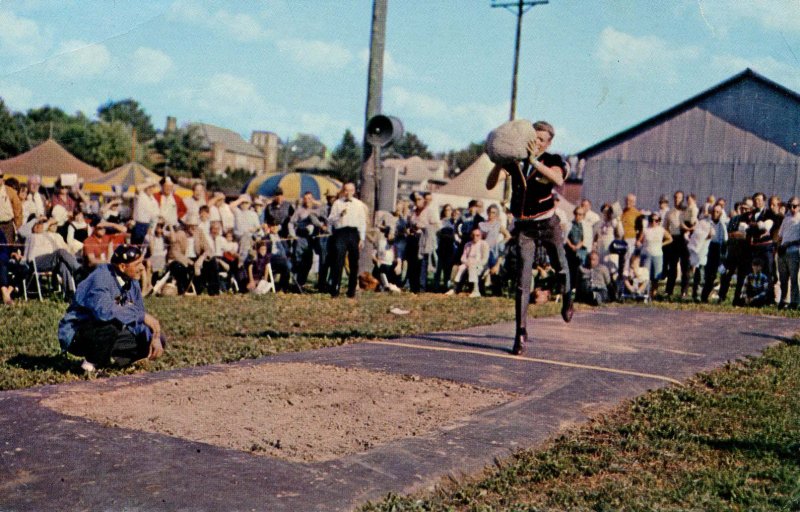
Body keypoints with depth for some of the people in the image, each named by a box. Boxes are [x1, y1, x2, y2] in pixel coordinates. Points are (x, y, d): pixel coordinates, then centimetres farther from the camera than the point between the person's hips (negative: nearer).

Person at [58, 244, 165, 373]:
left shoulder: (132, 282, 1)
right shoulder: (101, 277, -24)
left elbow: (139, 313, 8)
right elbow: (104, 310, -41)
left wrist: (155, 338, -10)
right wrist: (144, 316, -36)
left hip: (106, 333, 8)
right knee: (112, 323, -39)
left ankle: (108, 359, -4)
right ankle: (92, 363, -15)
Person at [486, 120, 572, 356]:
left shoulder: (552, 160, -7)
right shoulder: (515, 159, -2)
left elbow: (558, 180, -31)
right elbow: (490, 184, -8)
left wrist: (534, 161, -38)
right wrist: (499, 163, -24)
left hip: (547, 223, 0)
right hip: (523, 227, 0)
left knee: (560, 267, 18)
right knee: (522, 279, -8)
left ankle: (567, 297, 53)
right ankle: (521, 333, -6)